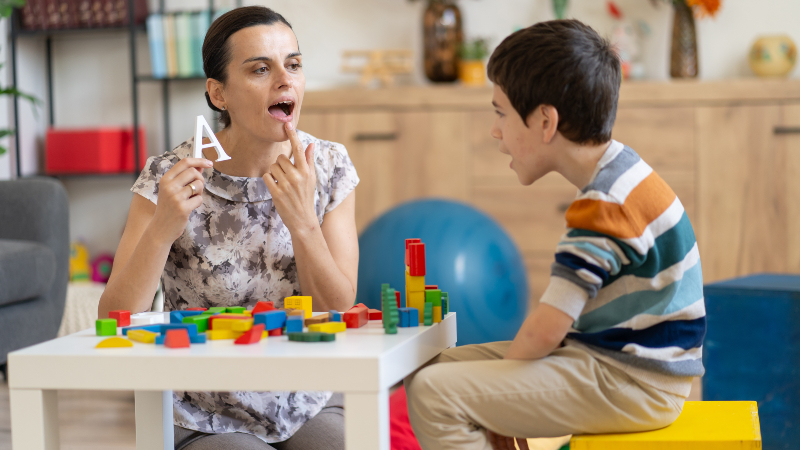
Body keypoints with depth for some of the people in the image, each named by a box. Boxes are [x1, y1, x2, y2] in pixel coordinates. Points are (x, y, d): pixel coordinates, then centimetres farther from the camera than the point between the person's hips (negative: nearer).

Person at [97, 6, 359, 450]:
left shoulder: (328, 167, -3)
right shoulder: (168, 179, -11)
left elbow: (339, 314, -7)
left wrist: (302, 221, -22)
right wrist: (162, 229, -30)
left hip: (310, 408, 2)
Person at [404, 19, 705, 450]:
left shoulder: (606, 205, -22)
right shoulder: (620, 174, 10)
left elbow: (542, 333, -23)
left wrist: (501, 374, -3)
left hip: (629, 383, -10)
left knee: (432, 396, -18)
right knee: (436, 367, 13)